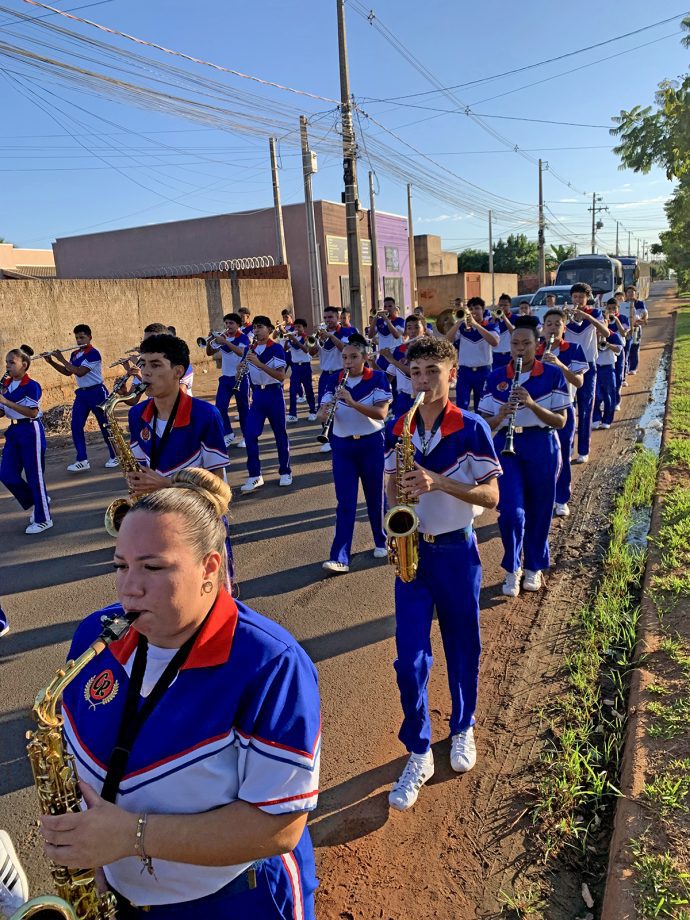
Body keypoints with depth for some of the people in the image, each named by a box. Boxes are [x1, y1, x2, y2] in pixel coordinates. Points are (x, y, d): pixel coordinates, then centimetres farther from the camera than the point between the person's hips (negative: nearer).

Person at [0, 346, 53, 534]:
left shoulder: (31, 386, -13)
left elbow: (32, 413, -22)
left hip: (30, 432, -8)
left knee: (35, 476, -1)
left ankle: (43, 520, 9)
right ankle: (37, 502, 26)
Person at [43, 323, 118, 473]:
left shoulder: (94, 353, -15)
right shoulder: (75, 354, 10)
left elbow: (80, 372, -23)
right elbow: (68, 372, 17)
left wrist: (62, 359, -18)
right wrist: (51, 361, 7)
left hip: (96, 392, -8)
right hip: (81, 393, 8)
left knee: (105, 425, 1)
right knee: (76, 426, 0)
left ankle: (114, 456, 15)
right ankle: (82, 461, 2)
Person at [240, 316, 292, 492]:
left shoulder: (276, 348, -9)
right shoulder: (250, 349, 7)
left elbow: (281, 376, -19)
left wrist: (258, 363, -26)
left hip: (274, 393, -5)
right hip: (257, 394, 5)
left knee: (280, 434, 6)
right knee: (250, 434, -4)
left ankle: (285, 472, 21)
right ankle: (254, 475, 3)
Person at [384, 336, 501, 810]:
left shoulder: (472, 428, -11)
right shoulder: (397, 429, 0)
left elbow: (491, 495, -12)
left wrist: (439, 483, -26)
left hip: (457, 552, -2)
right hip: (411, 550, 2)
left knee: (462, 649, 14)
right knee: (410, 659, 1)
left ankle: (463, 729, 40)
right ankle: (419, 755, 19)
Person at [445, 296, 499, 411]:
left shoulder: (491, 326, 0)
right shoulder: (462, 326, 5)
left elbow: (495, 342, -21)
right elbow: (448, 339, -10)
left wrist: (475, 324, -26)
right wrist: (460, 321, -21)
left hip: (483, 371, -1)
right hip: (464, 371, 1)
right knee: (461, 405, -5)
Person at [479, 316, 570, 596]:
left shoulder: (553, 374, -3)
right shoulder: (496, 377, 2)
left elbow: (560, 421, -7)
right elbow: (486, 422, 3)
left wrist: (531, 404, -22)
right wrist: (500, 416, -20)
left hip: (542, 447, 0)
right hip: (506, 447, 0)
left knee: (539, 511, 10)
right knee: (511, 512, -9)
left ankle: (533, 568, 31)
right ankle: (512, 570, 15)